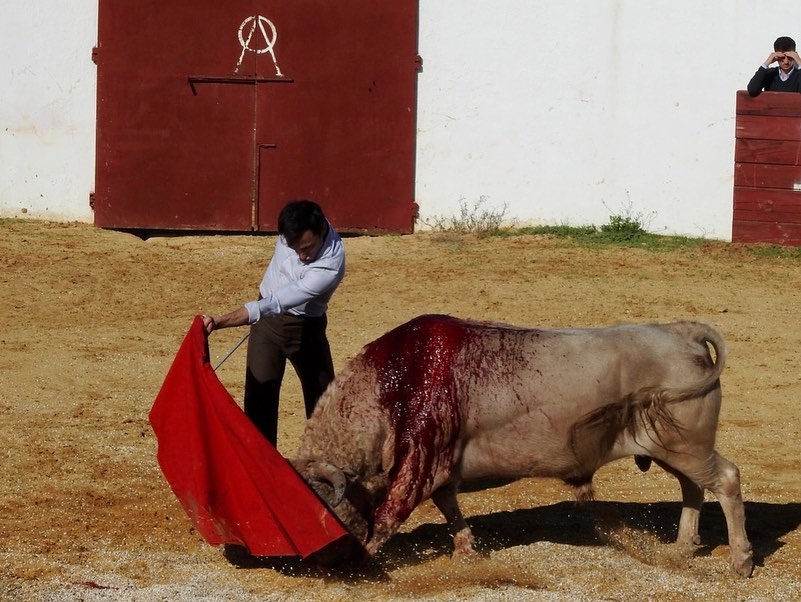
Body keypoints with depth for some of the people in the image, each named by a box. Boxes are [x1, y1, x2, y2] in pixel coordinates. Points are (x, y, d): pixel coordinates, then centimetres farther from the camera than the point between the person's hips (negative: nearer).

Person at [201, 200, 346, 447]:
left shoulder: (331, 266, -35)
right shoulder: (293, 229, -19)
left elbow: (276, 304, -40)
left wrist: (220, 322, -47)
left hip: (307, 326, -3)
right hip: (267, 319, 3)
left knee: (322, 397, 10)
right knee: (259, 396, -5)